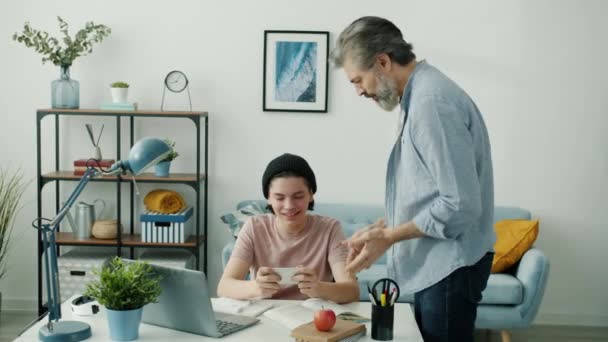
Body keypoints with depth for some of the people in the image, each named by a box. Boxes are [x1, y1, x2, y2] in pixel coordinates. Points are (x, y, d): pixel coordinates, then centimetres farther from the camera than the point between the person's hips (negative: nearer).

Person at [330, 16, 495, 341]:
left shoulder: (433, 101, -21)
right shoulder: (417, 97, 11)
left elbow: (460, 206, -25)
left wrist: (388, 237, -16)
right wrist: (378, 229, 7)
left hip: (449, 265, -9)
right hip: (432, 264, 10)